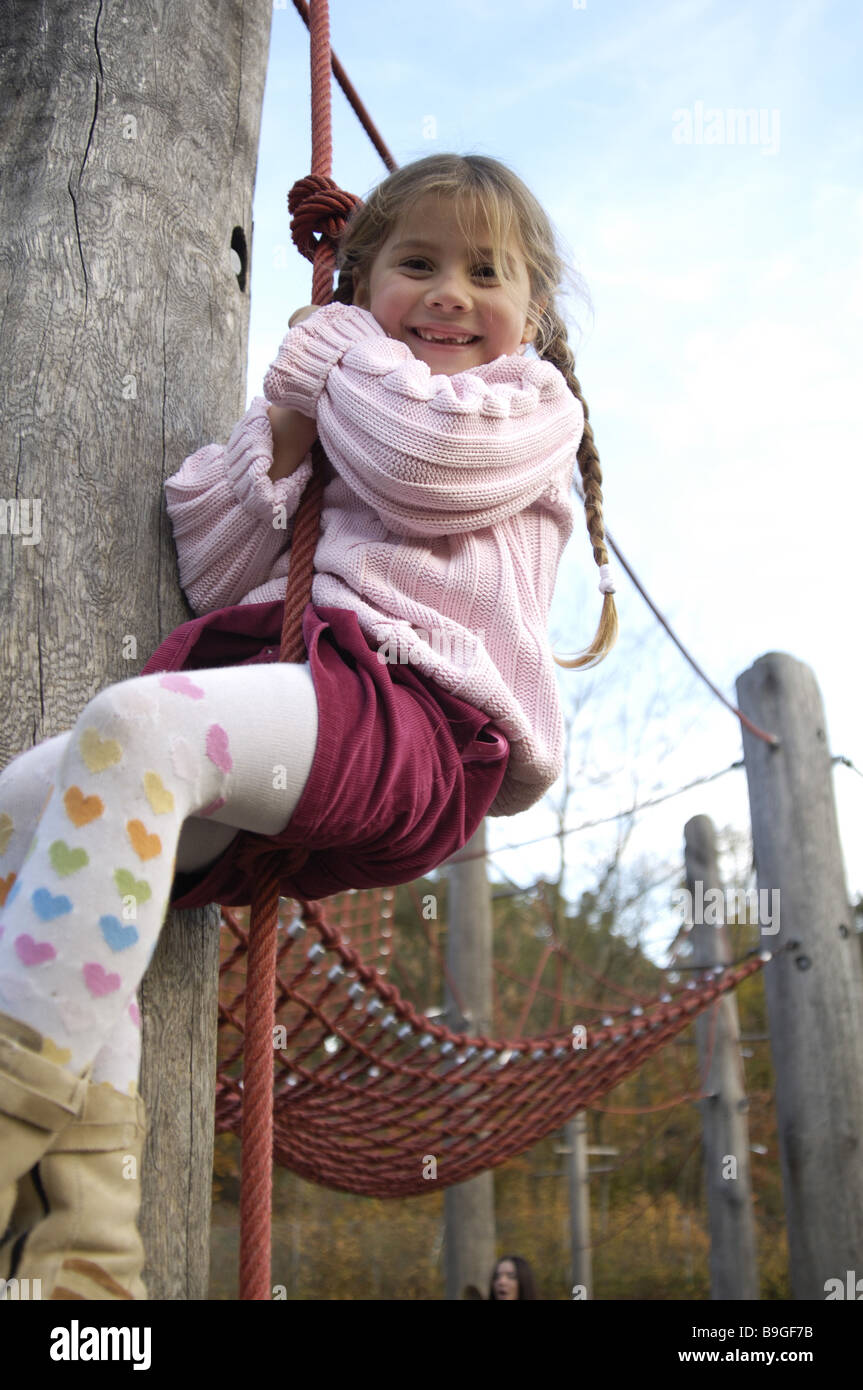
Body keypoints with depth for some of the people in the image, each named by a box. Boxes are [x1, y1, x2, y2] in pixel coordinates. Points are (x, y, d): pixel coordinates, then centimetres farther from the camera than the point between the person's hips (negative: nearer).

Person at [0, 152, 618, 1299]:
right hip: (281, 705, 7)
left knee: (134, 724, -33)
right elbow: (217, 577, 22)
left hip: (415, 711, -6)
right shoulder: (333, 421, 34)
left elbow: (428, 462, -6)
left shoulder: (532, 404, 20)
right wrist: (283, 433, 10)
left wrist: (340, 345, 12)